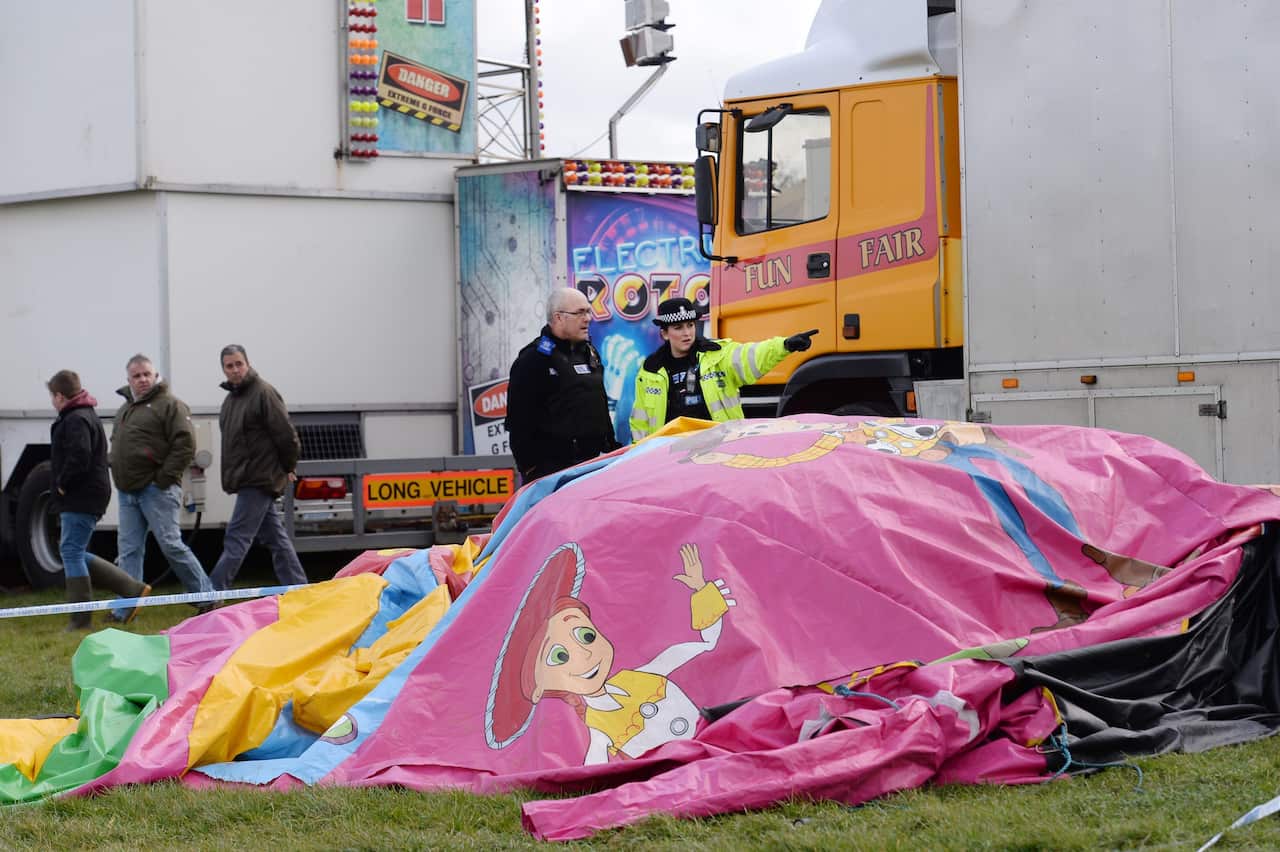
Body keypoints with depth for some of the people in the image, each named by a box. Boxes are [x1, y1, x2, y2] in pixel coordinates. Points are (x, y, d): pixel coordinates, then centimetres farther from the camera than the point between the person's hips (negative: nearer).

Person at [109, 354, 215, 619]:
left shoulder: (170, 405, -6)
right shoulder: (124, 410, 19)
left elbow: (186, 445, -14)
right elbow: (116, 445, 32)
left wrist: (165, 477, -16)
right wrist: (119, 475, 16)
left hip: (156, 490, -8)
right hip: (127, 492, 8)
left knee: (171, 545, -8)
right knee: (129, 550, 6)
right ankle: (125, 610, 8)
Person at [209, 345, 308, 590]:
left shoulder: (263, 393, -13)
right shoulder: (231, 398, 15)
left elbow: (286, 435, -14)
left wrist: (287, 468, -4)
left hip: (259, 479, -9)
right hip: (247, 480, 9)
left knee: (237, 540, -9)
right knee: (276, 538, 10)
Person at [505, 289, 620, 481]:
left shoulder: (590, 353, 17)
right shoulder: (533, 358, -8)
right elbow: (519, 420, -13)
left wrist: (612, 449, 20)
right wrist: (529, 466, -17)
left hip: (591, 463, 8)